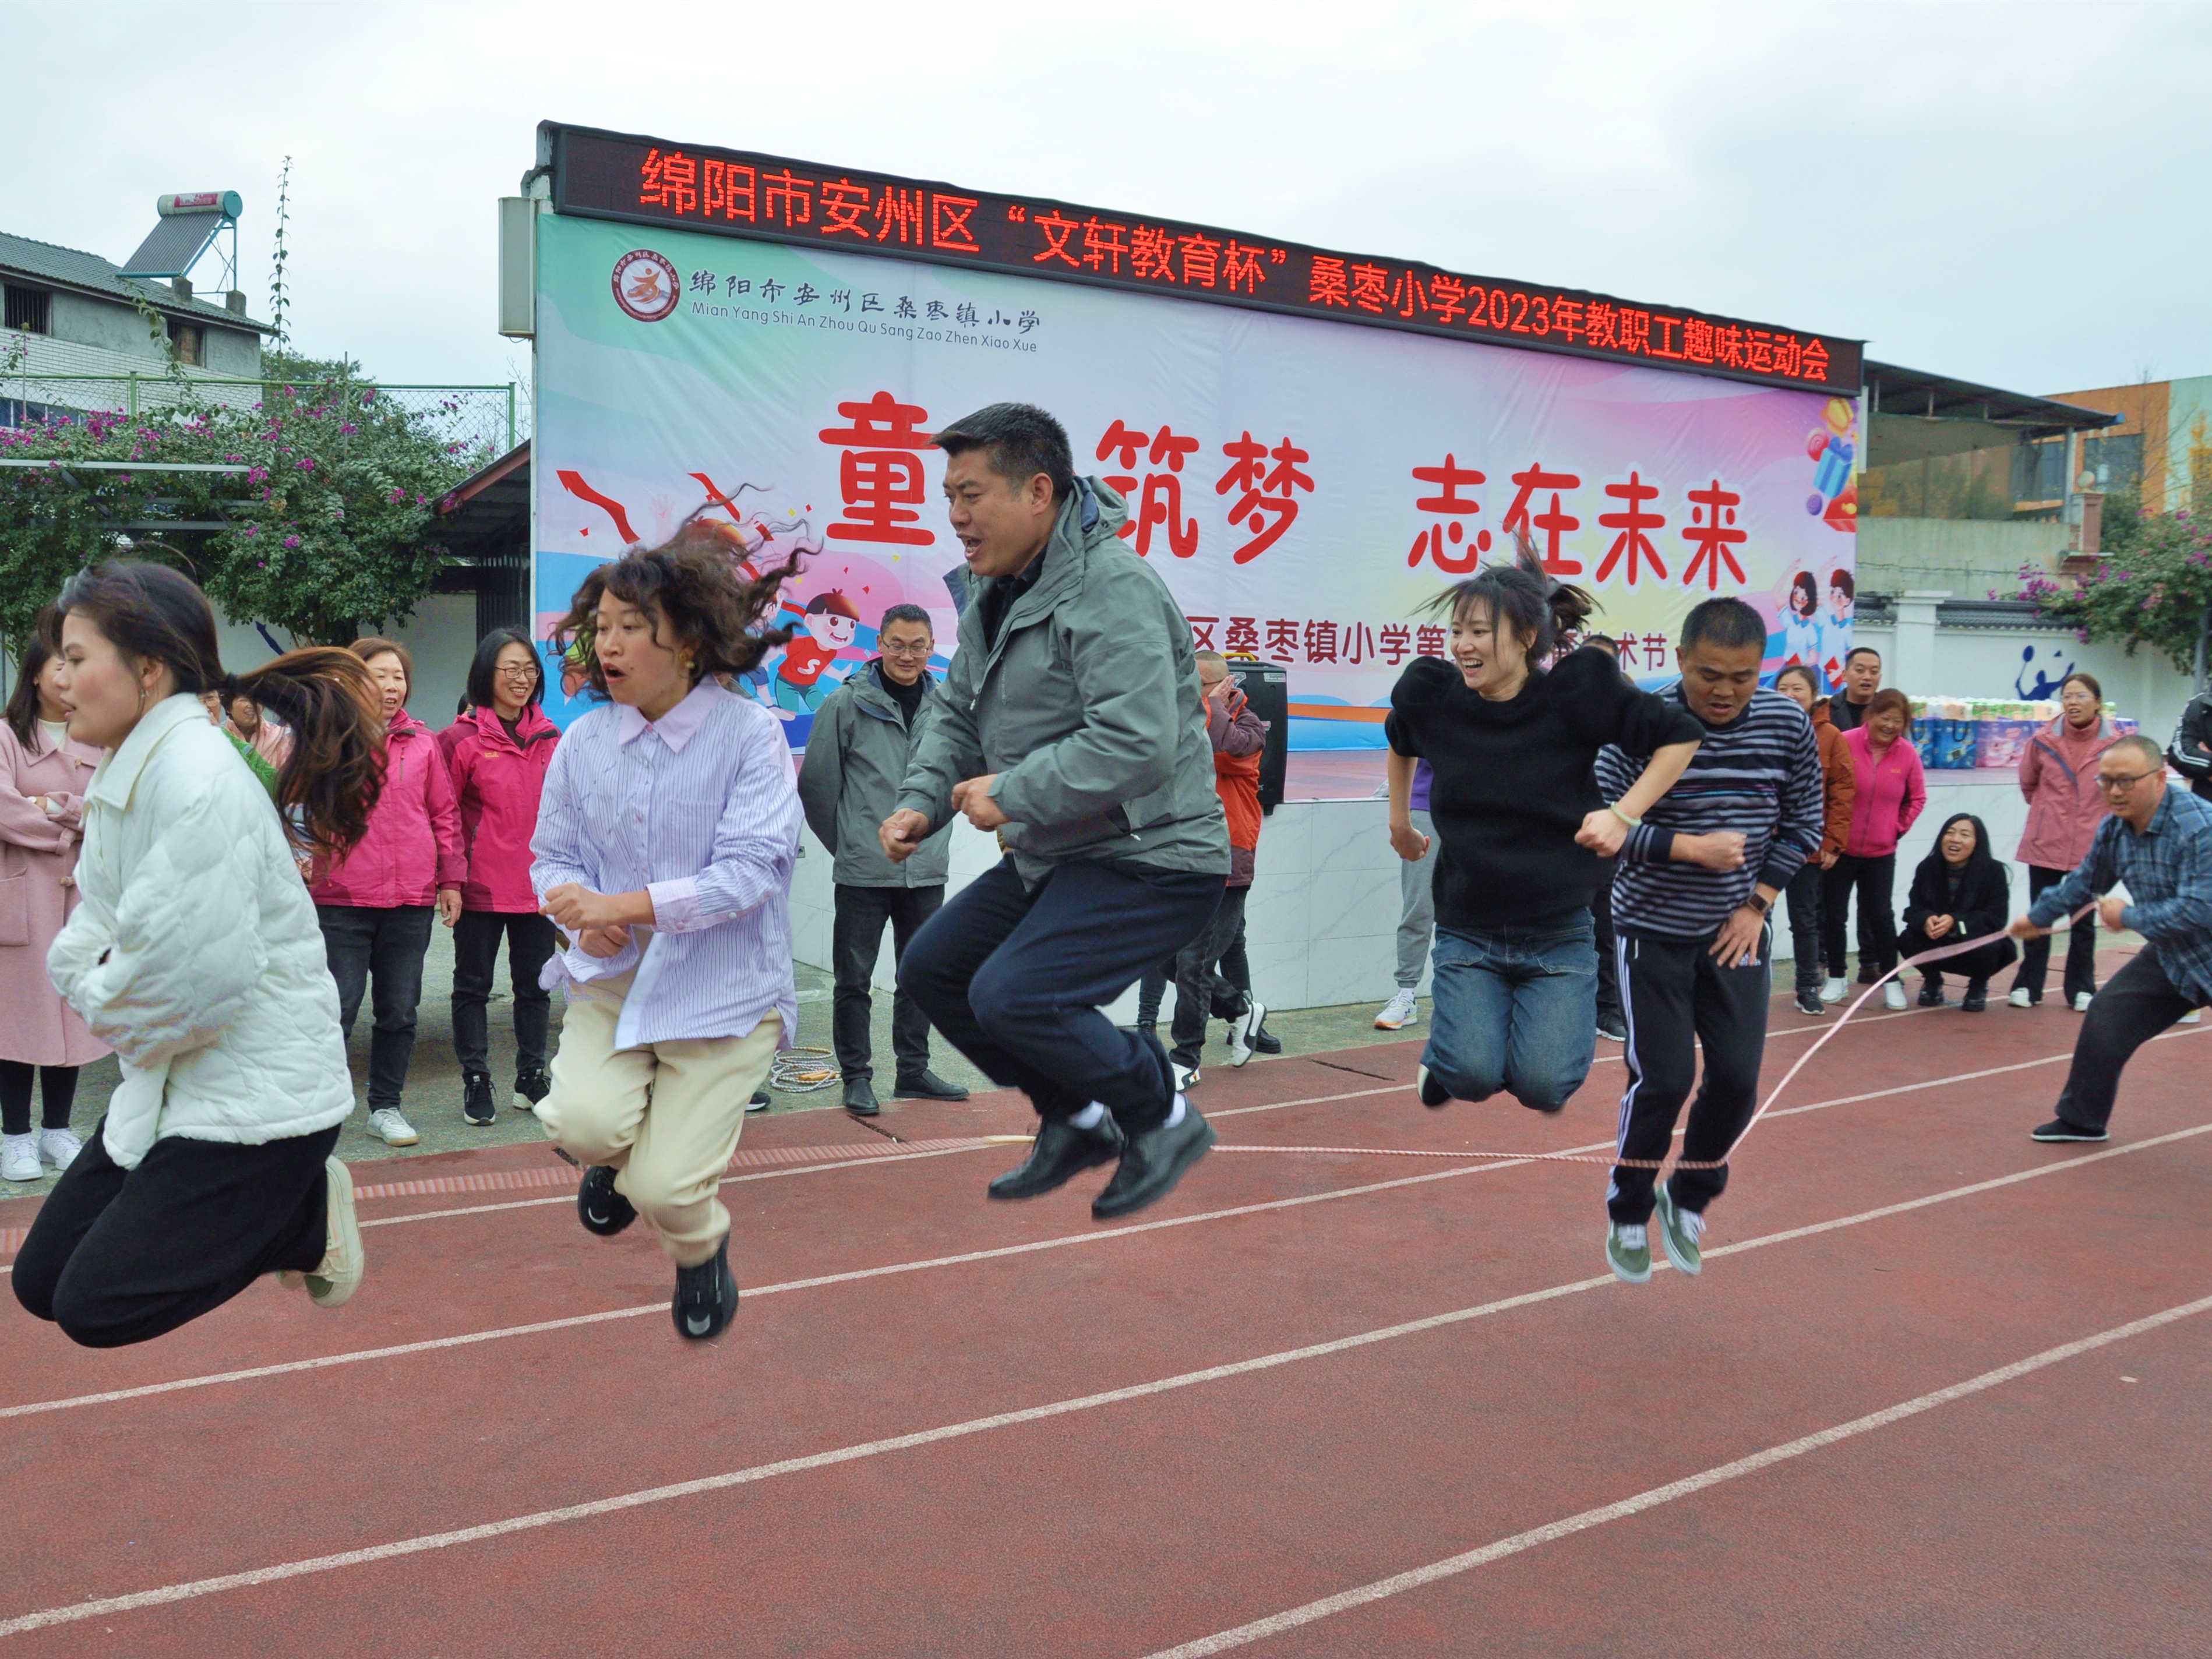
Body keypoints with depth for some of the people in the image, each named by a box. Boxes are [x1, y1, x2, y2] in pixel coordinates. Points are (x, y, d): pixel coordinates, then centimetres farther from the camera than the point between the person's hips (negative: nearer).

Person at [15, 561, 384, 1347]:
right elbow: (81, 948, 11)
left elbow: (199, 981, -27)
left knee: (95, 1307, -6)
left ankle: (304, 1220, 10)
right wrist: (104, 986, -11)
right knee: (41, 1282, 12)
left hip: (258, 1096, -9)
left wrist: (106, 1002, -7)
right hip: (175, 1078, 9)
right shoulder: (125, 773, 7)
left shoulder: (201, 780, -23)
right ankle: (276, 1209, 19)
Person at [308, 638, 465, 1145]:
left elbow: (445, 814, 12)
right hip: (342, 899, -3)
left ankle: (386, 1106, 23)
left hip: (412, 899, 3)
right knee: (338, 1008, -1)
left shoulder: (422, 742, 9)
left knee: (400, 1011, 9)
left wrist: (451, 879, 10)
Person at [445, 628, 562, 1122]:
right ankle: (476, 1081, 17)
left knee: (536, 985, 12)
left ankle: (531, 1079, 24)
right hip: (481, 888, -4)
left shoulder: (550, 737, 7)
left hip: (539, 887, 4)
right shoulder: (463, 738, -6)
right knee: (473, 985, 7)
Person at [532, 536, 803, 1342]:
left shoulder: (750, 733, -11)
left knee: (663, 1189, -8)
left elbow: (749, 870, -19)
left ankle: (701, 1251, 31)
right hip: (613, 980, 4)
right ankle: (618, 1155, 19)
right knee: (582, 1122, -22)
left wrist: (618, 905, -25)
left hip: (723, 989, -3)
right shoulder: (584, 742, 1)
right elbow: (552, 857, 10)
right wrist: (580, 917, -13)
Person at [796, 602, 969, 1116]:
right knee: (855, 978, 3)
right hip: (863, 871, -4)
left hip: (927, 871, 4)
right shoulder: (848, 703, -7)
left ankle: (913, 1070, 26)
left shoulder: (945, 707, 4)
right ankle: (857, 1077, 14)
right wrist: (846, 842, 3)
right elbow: (817, 783, -2)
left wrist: (933, 837, 11)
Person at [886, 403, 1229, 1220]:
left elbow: (1138, 743, -32)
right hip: (1054, 856, 10)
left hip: (1152, 858, -10)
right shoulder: (993, 592, 9)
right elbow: (961, 717, 19)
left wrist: (1011, 795, -24)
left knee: (1010, 994, -23)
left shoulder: (1111, 587, -22)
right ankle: (1077, 1121, 25)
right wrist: (922, 800, 1)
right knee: (932, 968, 13)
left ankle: (1162, 1117, 2)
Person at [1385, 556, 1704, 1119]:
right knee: (1473, 1076, -16)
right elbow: (1401, 740, 19)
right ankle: (1446, 1051, 20)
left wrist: (1624, 813, -15)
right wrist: (1399, 822, 22)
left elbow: (1681, 736, -5)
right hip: (1467, 933, 1)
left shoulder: (1577, 690, -13)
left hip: (1558, 938, -1)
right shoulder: (1433, 693, -5)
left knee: (1543, 1084, -14)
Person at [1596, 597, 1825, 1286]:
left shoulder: (1788, 725, -6)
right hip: (1654, 934, -3)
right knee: (1663, 1082, -3)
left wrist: (1758, 904, -4)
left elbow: (1802, 823, 5)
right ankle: (1628, 1217, 20)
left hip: (1739, 934, 3)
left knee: (1737, 1080, 0)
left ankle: (1688, 1201, 27)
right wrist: (1691, 848, -25)